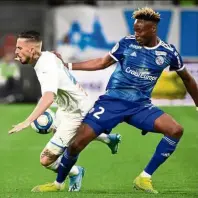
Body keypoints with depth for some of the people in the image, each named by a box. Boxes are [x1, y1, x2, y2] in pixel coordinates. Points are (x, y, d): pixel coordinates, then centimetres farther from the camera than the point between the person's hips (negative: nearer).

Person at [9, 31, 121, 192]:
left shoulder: (48, 68, -35)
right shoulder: (46, 56, -7)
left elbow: (48, 97, -52)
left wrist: (27, 122, -61)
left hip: (75, 116, -10)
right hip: (65, 110, 10)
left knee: (46, 159, -13)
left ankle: (75, 172, 16)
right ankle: (109, 139, 63)